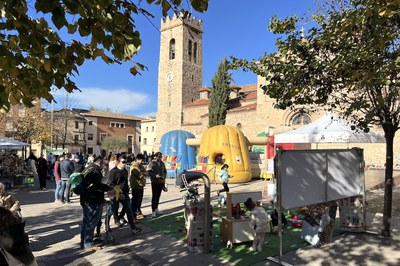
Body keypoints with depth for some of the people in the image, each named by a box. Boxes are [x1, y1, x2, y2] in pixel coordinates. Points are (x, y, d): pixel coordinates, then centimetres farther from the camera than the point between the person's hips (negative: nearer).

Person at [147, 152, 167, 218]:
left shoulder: (162, 163, 11)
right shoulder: (152, 163, -7)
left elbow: (165, 171, 19)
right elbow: (148, 172, -10)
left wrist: (164, 177, 2)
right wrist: (155, 176, -21)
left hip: (161, 182, 5)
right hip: (155, 182, -5)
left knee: (158, 196, 13)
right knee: (154, 196, -4)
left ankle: (156, 209, 25)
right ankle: (153, 211, 0)